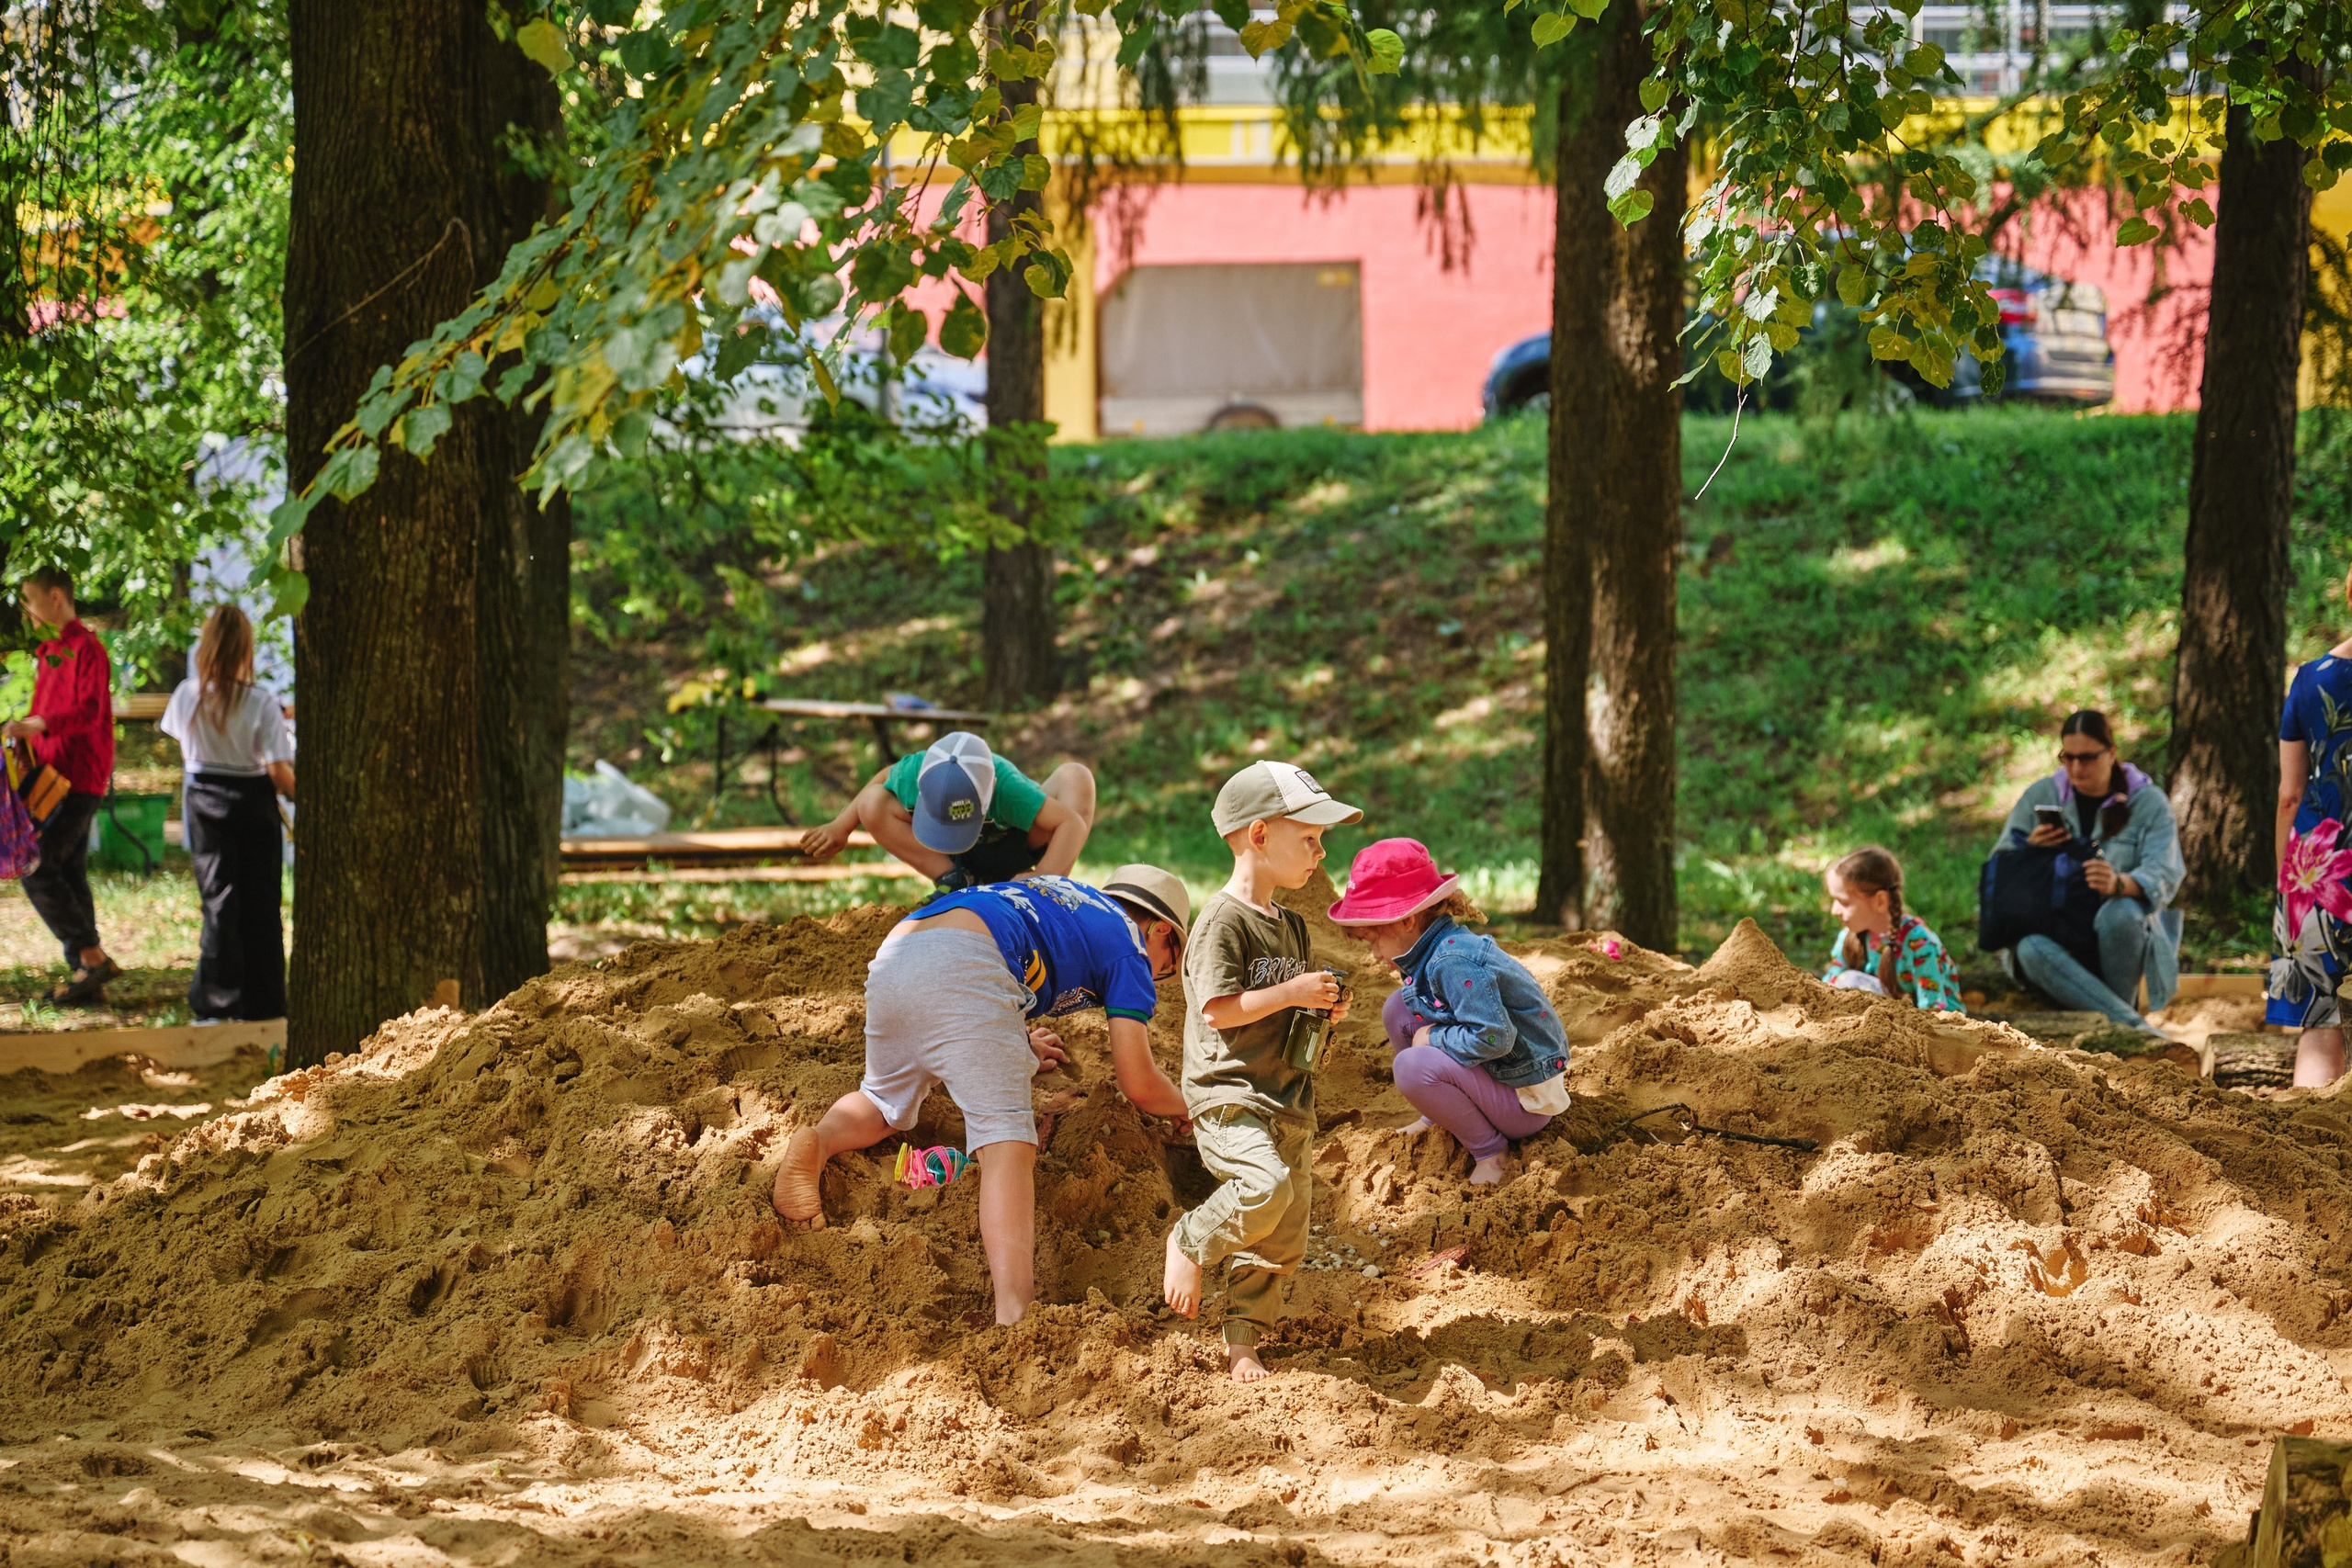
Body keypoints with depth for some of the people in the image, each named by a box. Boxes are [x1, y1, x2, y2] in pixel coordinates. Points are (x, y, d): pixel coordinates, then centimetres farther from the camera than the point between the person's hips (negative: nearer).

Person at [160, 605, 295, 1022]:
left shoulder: (187, 696, -8)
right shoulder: (261, 705, -18)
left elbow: (183, 751, 6)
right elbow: (280, 771, -18)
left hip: (203, 800, 2)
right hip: (252, 801, -2)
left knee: (218, 897, 9)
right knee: (260, 901, 9)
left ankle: (218, 997, 6)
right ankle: (264, 999, 13)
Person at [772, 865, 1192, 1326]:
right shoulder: (1128, 942, 20)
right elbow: (1138, 1084, 14)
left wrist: (1017, 1045, 57)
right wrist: (1189, 1106, 34)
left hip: (889, 961, 7)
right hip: (963, 966, -7)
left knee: (884, 1104, 30)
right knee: (1006, 1141, -14)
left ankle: (816, 1144, -3)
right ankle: (1014, 1315, -33)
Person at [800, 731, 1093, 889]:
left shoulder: (1007, 787, -42)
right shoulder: (914, 773, -31)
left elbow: (1073, 823, -41)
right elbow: (886, 778, -5)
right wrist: (840, 828, -1)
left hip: (1018, 849, -3)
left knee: (1075, 777, -33)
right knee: (871, 805, -24)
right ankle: (957, 883, -19)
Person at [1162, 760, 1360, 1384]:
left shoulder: (1290, 927, 17)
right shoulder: (1223, 921, -11)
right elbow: (1217, 1009, -19)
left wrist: (1322, 1010, 8)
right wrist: (1292, 993, -18)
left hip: (1288, 1097, 8)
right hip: (1228, 1093, -8)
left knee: (1281, 1241, 6)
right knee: (1265, 1184, -31)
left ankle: (1242, 1339, 19)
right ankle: (1190, 1243, -5)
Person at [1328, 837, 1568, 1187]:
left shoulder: (1454, 961, -27)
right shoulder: (1436, 950, 3)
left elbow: (1493, 1037, -32)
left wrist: (1433, 1038, -19)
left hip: (1528, 1101, -10)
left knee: (1414, 1067, -31)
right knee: (1399, 1010, 5)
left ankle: (1488, 1149, -11)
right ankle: (1438, 1119, 15)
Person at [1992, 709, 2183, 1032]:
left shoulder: (2149, 803, 2)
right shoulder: (2041, 795, 10)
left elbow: (2165, 876, -14)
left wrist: (2120, 884, -37)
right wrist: (2031, 849, -10)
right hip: (2055, 935, 2)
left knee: (2120, 912, -39)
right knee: (2031, 950, -36)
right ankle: (2134, 1024, -43)